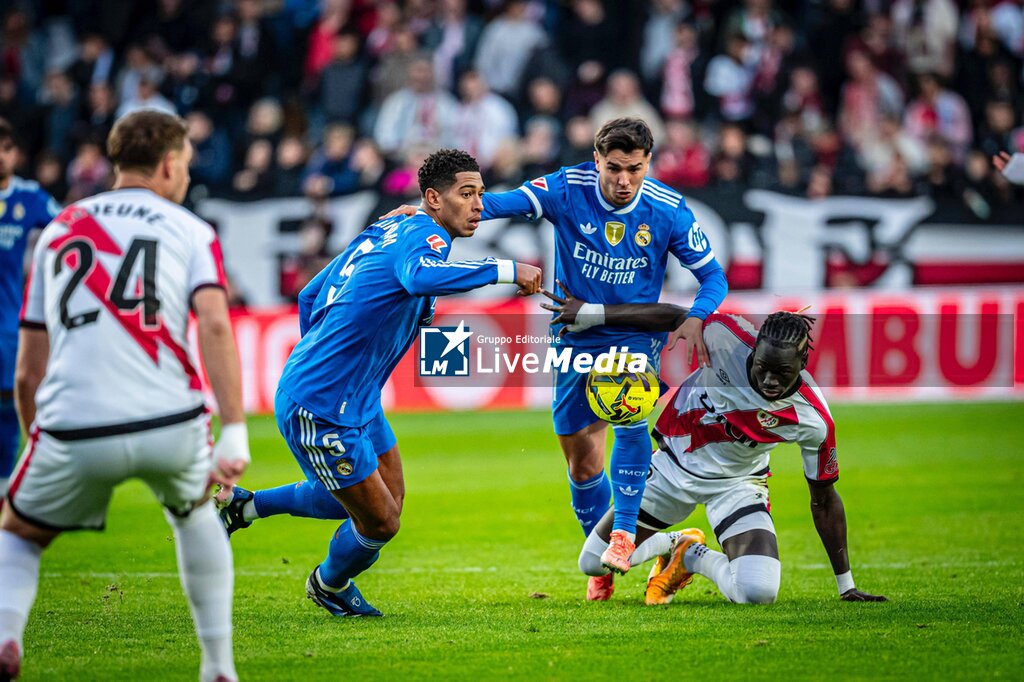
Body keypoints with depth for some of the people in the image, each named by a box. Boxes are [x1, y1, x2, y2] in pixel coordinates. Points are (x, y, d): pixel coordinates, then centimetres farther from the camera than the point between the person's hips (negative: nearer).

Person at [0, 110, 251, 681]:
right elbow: (215, 325, -7)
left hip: (74, 431, 0)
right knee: (194, 511, 33)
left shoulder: (58, 231, 20)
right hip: (170, 426, 0)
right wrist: (235, 434, -12)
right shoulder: (190, 232, 11)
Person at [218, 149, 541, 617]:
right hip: (320, 409, -10)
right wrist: (504, 271, -42)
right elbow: (419, 276, -45)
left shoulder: (383, 232, 11)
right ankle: (329, 585, 33)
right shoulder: (424, 235, -18)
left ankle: (246, 506, 32)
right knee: (380, 521, 2)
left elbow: (309, 297, 20)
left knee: (389, 498, 22)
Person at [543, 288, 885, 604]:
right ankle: (673, 544, 33)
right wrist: (589, 313, -10)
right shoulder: (729, 336, -29)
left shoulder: (813, 422, -26)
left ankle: (695, 558, 6)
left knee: (758, 592, -27)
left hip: (735, 483, -1)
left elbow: (824, 501, -13)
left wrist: (846, 585, -7)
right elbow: (673, 316, -12)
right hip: (674, 463, 1)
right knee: (593, 563, 4)